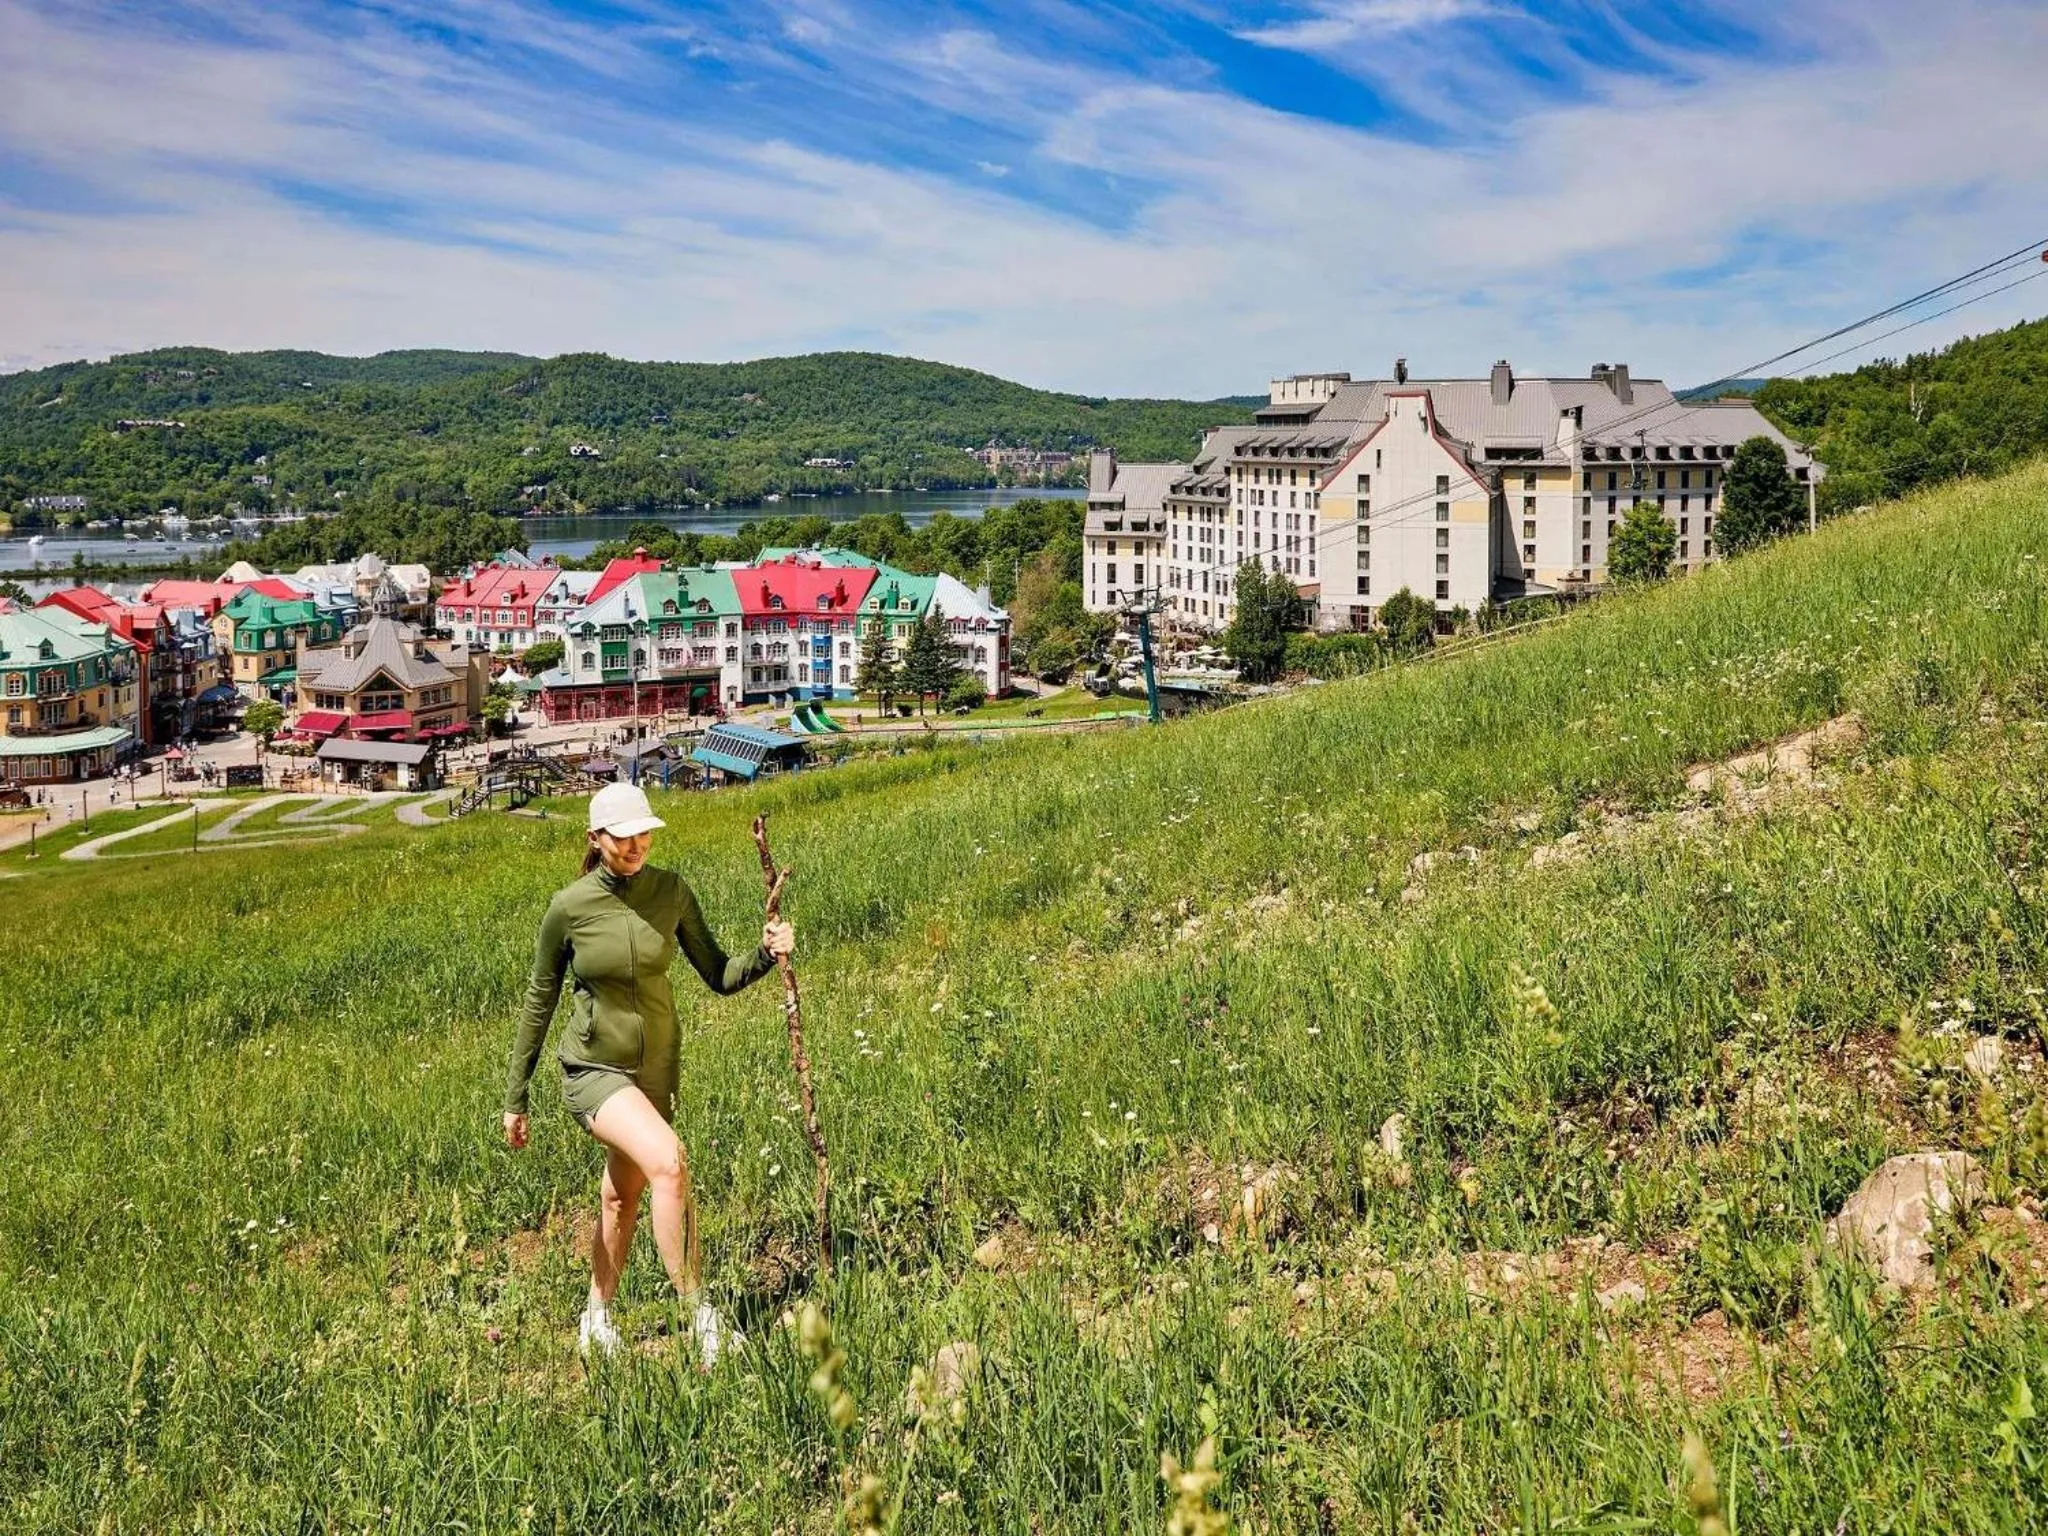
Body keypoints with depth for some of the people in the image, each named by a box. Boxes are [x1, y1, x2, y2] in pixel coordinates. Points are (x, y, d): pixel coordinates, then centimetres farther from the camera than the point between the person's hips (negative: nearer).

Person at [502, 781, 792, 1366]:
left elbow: (719, 976, -2)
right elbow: (539, 1000, -2)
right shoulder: (569, 908, -13)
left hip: (657, 1067, 4)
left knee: (623, 1196, 20)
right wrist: (515, 1098, 2)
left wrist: (766, 954, -23)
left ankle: (597, 1316, 42)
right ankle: (700, 1316, -23)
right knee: (668, 1161, -29)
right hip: (594, 1071, -4)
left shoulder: (671, 891, -6)